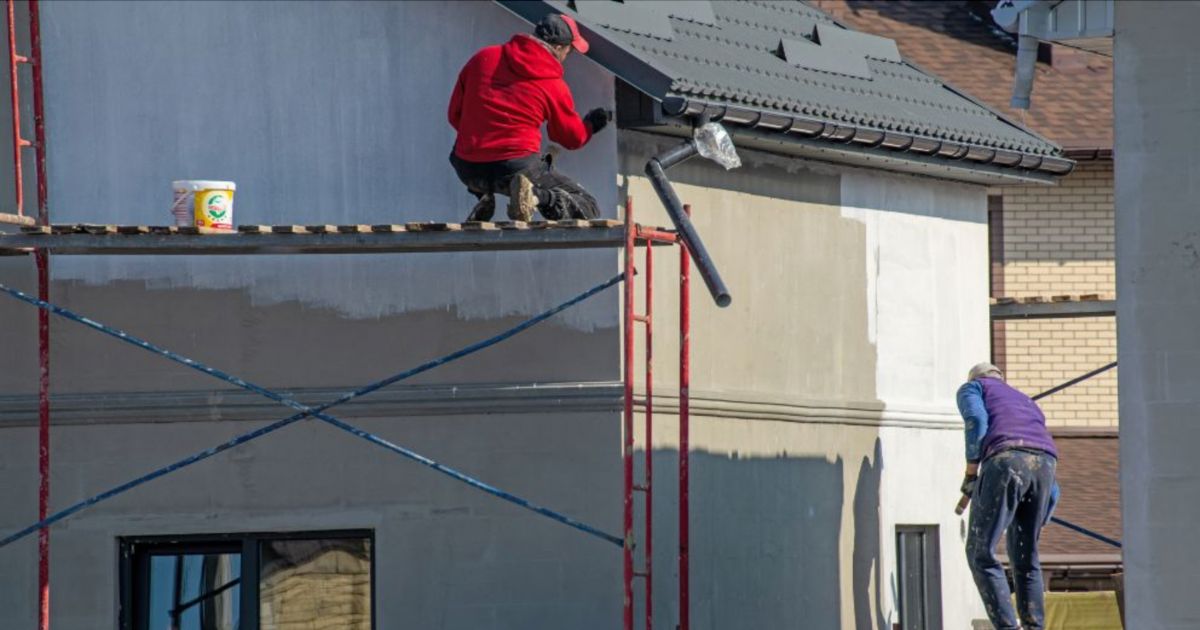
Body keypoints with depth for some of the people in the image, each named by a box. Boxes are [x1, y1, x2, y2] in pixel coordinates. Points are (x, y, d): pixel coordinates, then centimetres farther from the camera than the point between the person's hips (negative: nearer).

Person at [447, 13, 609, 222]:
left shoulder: (483, 58, 6)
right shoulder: (553, 85, -3)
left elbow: (455, 115, 11)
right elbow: (573, 138, 12)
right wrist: (591, 125, 34)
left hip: (468, 171, 4)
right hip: (516, 165, -4)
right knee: (586, 208, 6)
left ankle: (482, 198, 9)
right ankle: (537, 196, -21)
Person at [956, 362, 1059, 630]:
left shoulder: (970, 389, 26)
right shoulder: (1028, 407, 41)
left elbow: (977, 423, 1)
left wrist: (970, 477, 3)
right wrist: (1037, 527, 41)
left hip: (1004, 462, -6)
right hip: (1044, 466, 6)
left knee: (980, 552, 2)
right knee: (1025, 555, 20)